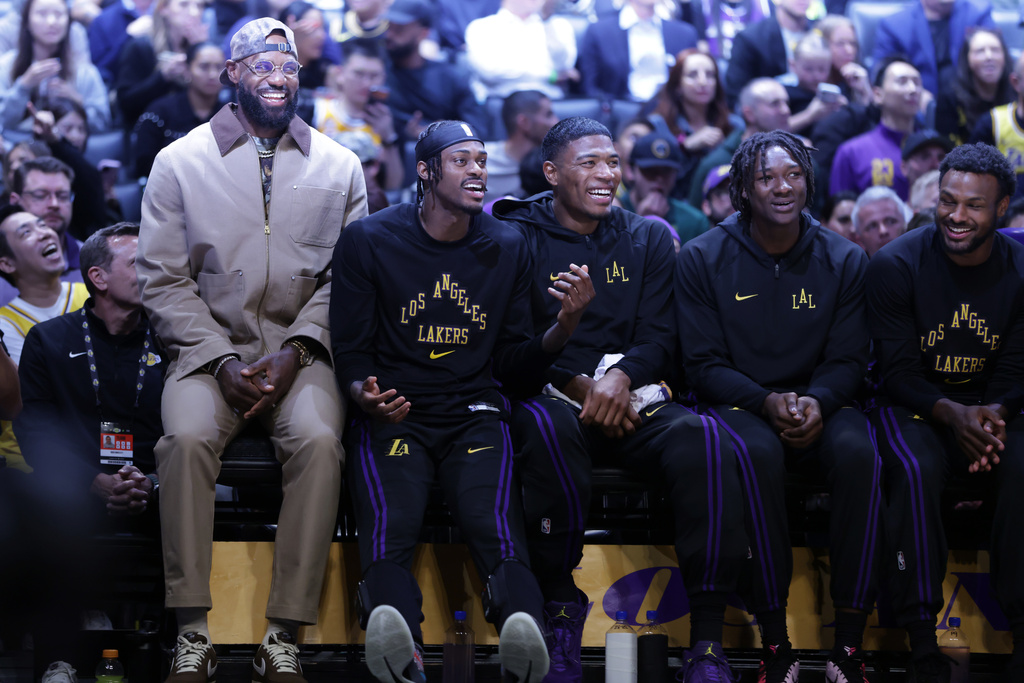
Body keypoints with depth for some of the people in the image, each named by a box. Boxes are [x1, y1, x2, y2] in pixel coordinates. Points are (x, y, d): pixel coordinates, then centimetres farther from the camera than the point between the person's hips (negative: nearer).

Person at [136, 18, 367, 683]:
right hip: (209, 346, 0)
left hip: (302, 348, 0)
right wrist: (222, 361, -10)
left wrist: (295, 352, -10)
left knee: (319, 440, -31)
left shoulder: (339, 167, 10)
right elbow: (163, 278, 3)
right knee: (187, 437, -32)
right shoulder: (180, 162, 6)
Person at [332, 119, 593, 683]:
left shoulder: (506, 249, 16)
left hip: (473, 414, 2)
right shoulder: (369, 241, 8)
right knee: (389, 528, -34)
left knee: (497, 529, -31)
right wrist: (366, 398, -14)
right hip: (392, 418, -2)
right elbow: (349, 352, 9)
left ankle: (522, 622, -59)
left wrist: (566, 323, -2)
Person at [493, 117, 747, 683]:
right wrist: (579, 386, -15)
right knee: (546, 425, -40)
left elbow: (660, 338, 8)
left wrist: (620, 376, -14)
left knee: (702, 438, -30)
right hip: (549, 395, -3)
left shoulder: (648, 239, 17)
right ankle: (560, 609, -25)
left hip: (632, 397, 3)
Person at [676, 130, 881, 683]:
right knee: (757, 453, -37)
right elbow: (704, 366, -2)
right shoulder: (703, 259, 0)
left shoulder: (843, 260, 5)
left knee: (857, 450, -33)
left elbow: (848, 362, 4)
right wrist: (767, 403, -20)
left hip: (819, 404, 2)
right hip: (737, 405, -2)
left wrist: (817, 403, -18)